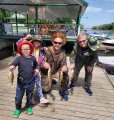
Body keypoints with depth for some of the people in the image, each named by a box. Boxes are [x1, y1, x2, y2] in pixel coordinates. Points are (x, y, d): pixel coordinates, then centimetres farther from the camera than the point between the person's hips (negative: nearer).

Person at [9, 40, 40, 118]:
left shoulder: (33, 58, -5)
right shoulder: (19, 58, -13)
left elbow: (36, 65, 13)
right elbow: (13, 64, -28)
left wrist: (37, 69, -7)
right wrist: (12, 66, -50)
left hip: (31, 82, 2)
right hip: (21, 82, -1)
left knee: (29, 96, 20)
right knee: (18, 97, 9)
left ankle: (28, 107, 46)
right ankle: (18, 109, 37)